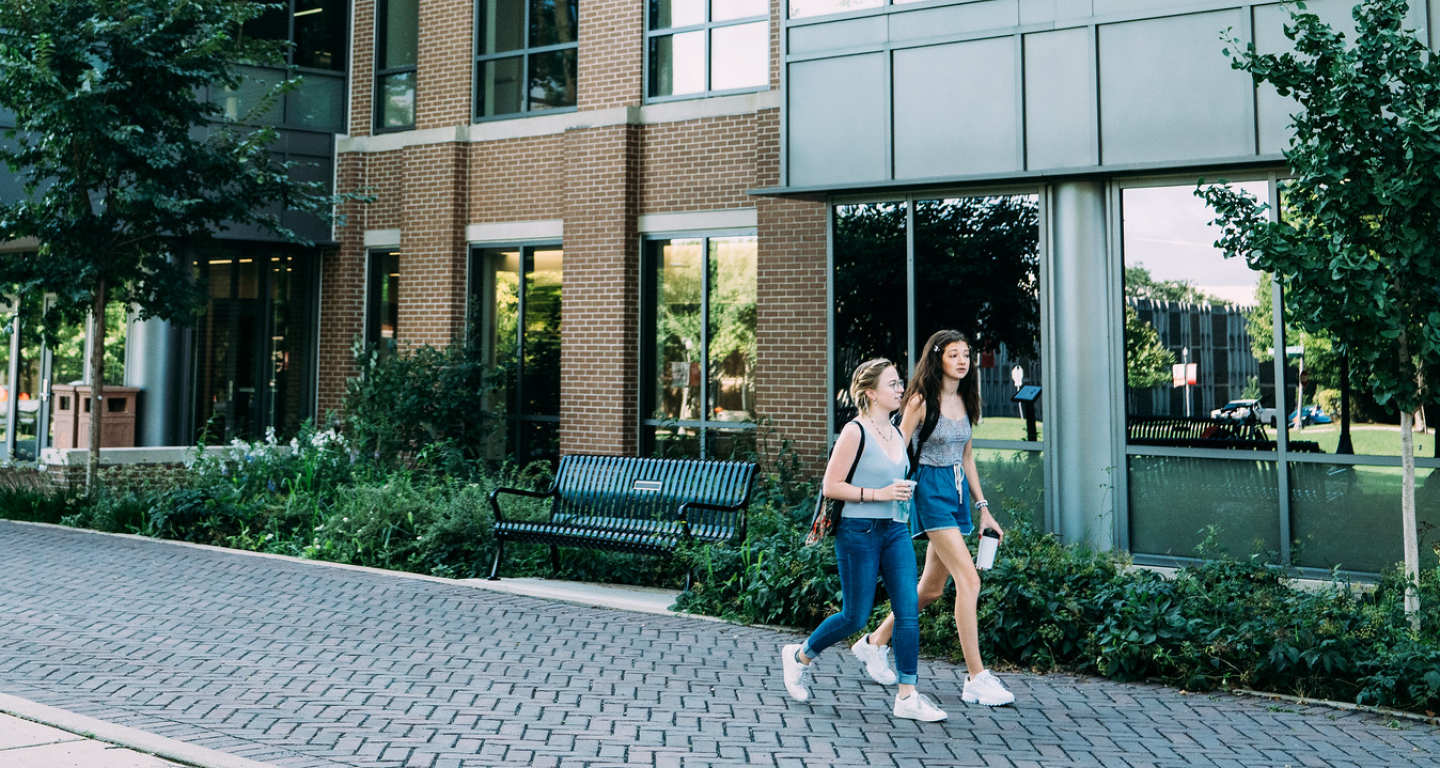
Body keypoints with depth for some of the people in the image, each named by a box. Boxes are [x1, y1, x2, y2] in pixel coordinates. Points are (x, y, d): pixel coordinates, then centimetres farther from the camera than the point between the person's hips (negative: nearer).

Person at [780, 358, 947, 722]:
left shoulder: (896, 433, 11)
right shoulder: (855, 432, -12)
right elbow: (830, 487, -14)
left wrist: (902, 493, 10)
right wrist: (878, 494, -18)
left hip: (896, 531, 7)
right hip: (859, 532, -7)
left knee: (909, 612, -1)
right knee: (855, 617, 2)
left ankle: (907, 696, 7)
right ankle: (799, 656, 26)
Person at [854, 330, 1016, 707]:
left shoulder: (965, 401, 12)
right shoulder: (922, 400, -9)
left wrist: (983, 509, 16)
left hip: (957, 491, 8)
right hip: (931, 489, -8)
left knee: (932, 588, 12)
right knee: (968, 580, -14)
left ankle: (876, 642, 31)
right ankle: (976, 678, -7)